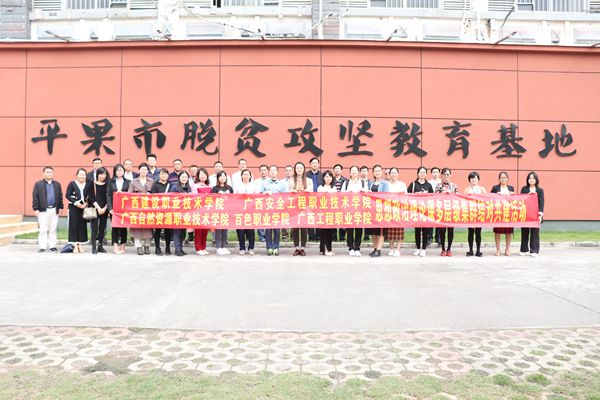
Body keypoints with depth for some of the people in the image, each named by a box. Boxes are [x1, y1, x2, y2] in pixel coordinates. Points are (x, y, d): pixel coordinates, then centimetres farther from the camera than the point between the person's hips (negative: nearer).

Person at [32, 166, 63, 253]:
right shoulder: (38, 184, 4)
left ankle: (52, 246, 13)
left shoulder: (57, 184, 11)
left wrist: (60, 207, 7)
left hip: (54, 210, 2)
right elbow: (35, 197, 0)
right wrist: (35, 209, -6)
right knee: (43, 230, -2)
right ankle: (42, 247, 3)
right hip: (43, 210, -2)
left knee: (53, 229, 6)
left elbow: (60, 197, 12)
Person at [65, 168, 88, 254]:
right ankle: (75, 246, 4)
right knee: (74, 226, -1)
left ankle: (80, 245, 12)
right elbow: (67, 195, -4)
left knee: (82, 226, 4)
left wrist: (85, 203, -11)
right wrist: (75, 203, -14)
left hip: (83, 208, 2)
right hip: (73, 208, -2)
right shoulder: (72, 184, 0)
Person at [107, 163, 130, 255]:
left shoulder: (128, 182, 8)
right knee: (115, 227, -1)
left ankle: (122, 246, 10)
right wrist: (110, 208, -7)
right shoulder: (111, 182, 8)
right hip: (114, 208, 0)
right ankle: (115, 246, 3)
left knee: (124, 226, 2)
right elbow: (108, 195, 2)